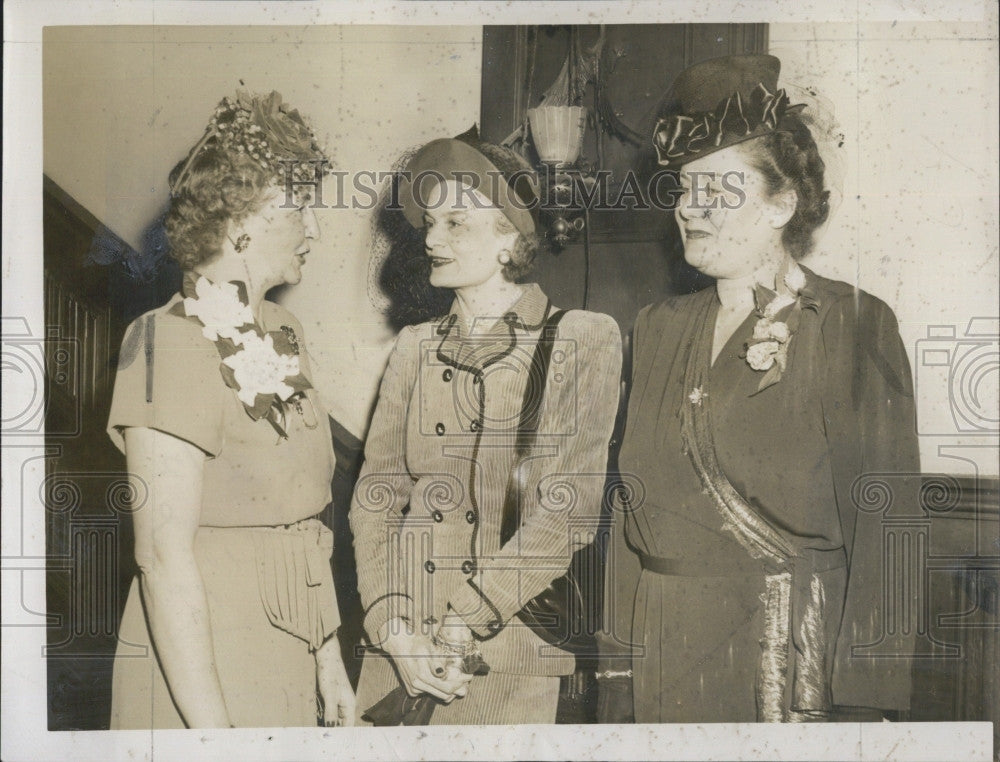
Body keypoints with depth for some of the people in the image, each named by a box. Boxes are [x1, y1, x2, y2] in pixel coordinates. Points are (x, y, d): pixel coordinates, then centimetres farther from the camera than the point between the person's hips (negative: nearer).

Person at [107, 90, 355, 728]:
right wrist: (212, 726, -20)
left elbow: (303, 522, 9)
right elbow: (164, 556, -20)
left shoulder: (286, 338, 6)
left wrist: (328, 658, 10)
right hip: (198, 672, -7)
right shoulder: (173, 344, -17)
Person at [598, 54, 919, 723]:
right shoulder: (659, 327, 9)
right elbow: (633, 507, 10)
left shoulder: (856, 325, -7)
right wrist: (619, 666, 6)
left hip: (792, 658, -4)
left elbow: (882, 522, -10)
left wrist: (862, 703, -14)